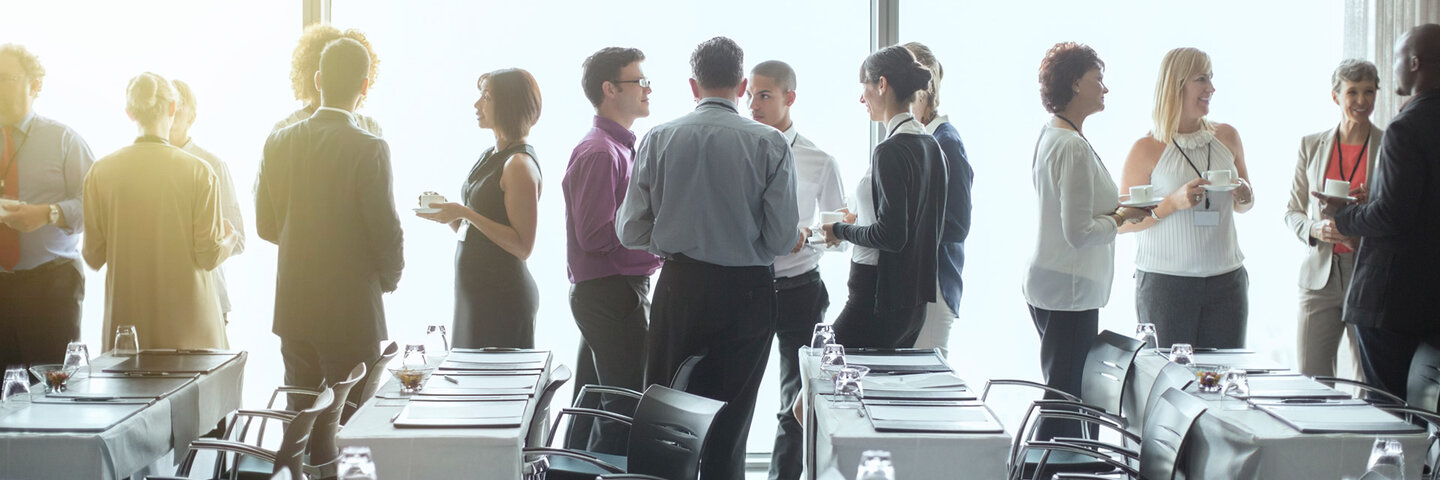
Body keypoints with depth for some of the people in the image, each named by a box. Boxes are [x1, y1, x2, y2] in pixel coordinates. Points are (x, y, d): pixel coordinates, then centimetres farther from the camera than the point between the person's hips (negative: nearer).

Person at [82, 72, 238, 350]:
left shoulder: (100, 173, -1)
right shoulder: (198, 172, -7)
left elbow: (94, 257, 3)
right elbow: (210, 256, -5)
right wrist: (230, 237, 16)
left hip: (125, 317, 2)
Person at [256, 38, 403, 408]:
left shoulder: (278, 143, 1)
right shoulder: (369, 150, -14)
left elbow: (266, 226, 8)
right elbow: (386, 232, -12)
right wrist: (390, 278, 8)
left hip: (292, 309, 5)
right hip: (351, 310, -5)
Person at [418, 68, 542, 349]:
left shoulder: (520, 164, -14)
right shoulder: (490, 157, 15)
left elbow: (523, 246, -18)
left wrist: (466, 214, -20)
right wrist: (450, 217, 3)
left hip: (503, 294, -9)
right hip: (474, 290, 9)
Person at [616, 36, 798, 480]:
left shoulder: (658, 139, -2)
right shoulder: (770, 144, -7)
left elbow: (631, 231, 0)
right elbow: (782, 239, -8)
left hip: (679, 289, 1)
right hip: (747, 293, -1)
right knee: (730, 426, 8)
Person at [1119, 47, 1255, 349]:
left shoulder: (1226, 137, 10)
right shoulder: (1147, 149, -4)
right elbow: (1123, 222, -4)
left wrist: (1244, 196, 0)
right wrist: (1173, 203, -17)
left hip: (1226, 280, 4)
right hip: (1165, 282, -4)